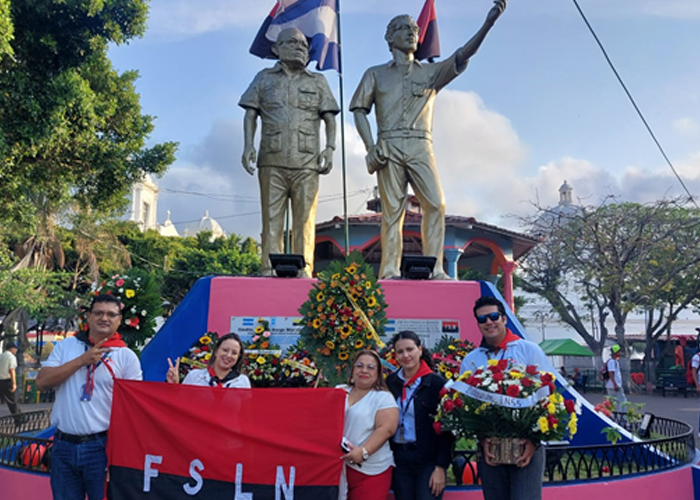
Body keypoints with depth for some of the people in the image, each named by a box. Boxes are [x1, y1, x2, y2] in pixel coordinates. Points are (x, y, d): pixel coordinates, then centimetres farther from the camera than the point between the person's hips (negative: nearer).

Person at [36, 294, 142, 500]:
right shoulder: (66, 346, 7)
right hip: (63, 445, 3)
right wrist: (82, 360, -12)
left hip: (102, 446, -2)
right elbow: (41, 382, -4)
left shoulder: (127, 357, -2)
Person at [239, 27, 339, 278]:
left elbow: (329, 118, 15)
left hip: (307, 161, 0)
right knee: (272, 217, -3)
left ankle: (304, 271, -5)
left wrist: (330, 148, 0)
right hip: (272, 160, 0)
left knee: (305, 218, -6)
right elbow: (250, 114, 13)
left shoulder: (318, 82, 20)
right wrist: (248, 145, -1)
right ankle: (269, 271, -3)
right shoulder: (265, 78, 19)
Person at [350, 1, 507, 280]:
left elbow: (461, 57, 3)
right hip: (388, 147, -1)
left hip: (420, 147, 1)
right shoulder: (375, 74, 17)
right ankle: (389, 272, -3)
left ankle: (434, 269, -10)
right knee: (392, 210, -5)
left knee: (435, 204, -13)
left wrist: (488, 24, -11)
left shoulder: (430, 72, 18)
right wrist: (370, 147, -4)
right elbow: (359, 109, 11)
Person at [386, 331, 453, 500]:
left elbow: (446, 430, -7)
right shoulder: (391, 382, 4)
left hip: (428, 462, -4)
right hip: (400, 462, 4)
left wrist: (441, 467, -11)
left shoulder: (436, 383, -7)